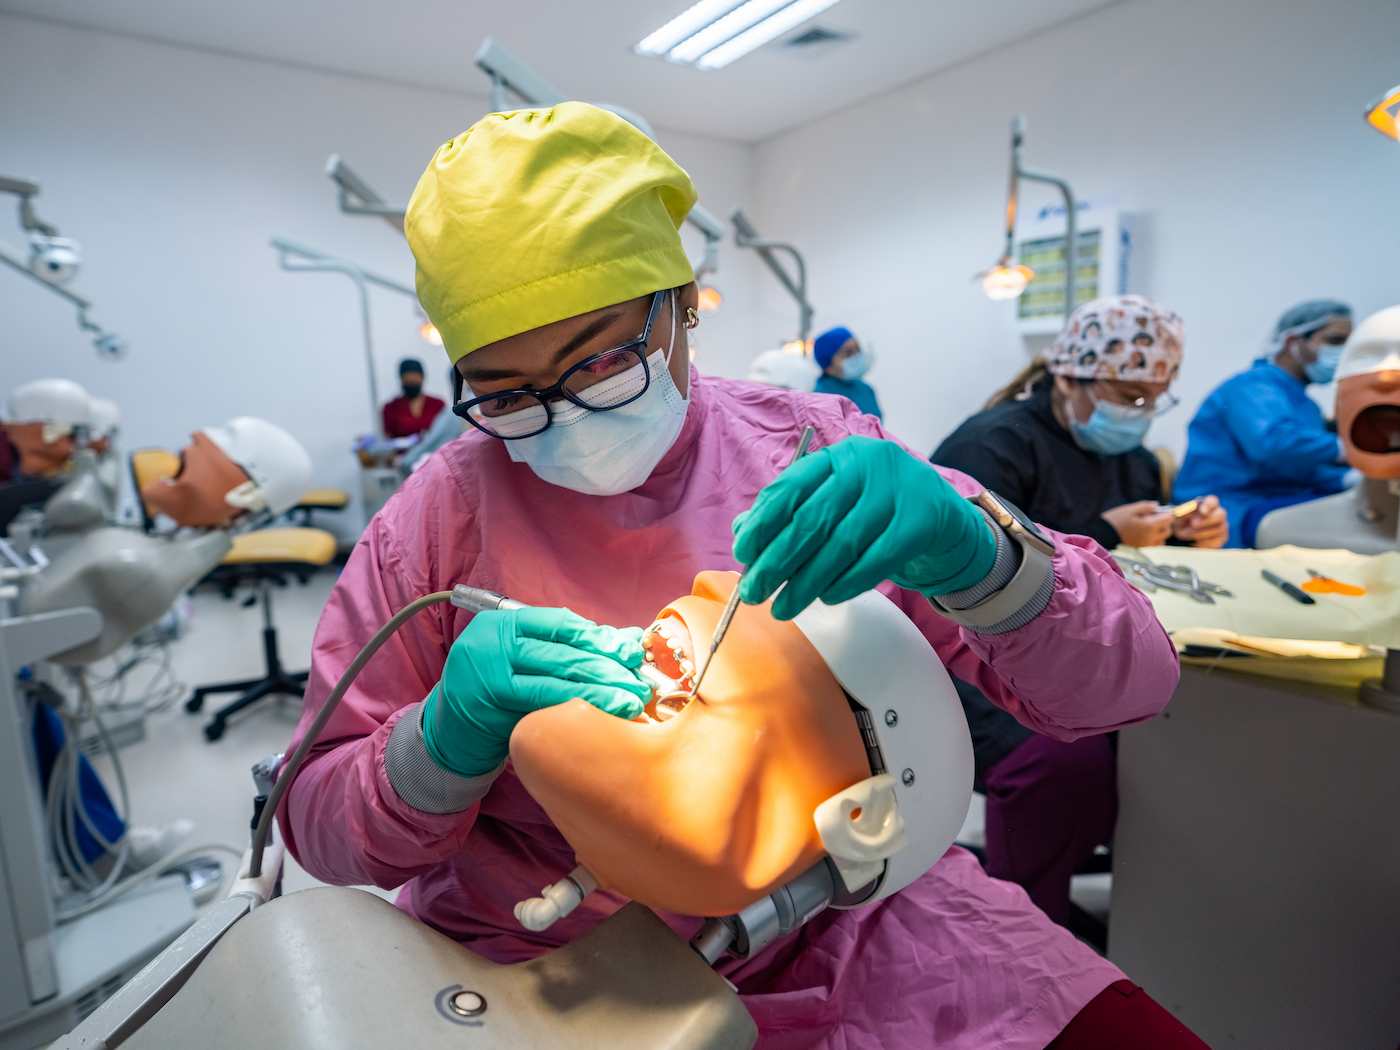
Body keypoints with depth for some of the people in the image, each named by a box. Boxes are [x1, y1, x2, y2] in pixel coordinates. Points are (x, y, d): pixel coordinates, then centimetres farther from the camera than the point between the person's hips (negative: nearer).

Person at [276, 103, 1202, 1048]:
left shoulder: (821, 453, -8)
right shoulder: (446, 509, -9)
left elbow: (1130, 681, -7)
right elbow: (318, 829, -3)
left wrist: (979, 563, -28)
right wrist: (445, 744, -25)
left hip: (844, 927, 2)